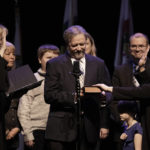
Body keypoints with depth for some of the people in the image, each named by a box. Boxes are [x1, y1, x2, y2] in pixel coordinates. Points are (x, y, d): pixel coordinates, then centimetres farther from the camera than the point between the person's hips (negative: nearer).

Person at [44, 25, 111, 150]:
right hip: (62, 129, -2)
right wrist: (72, 97, -17)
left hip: (89, 129, 2)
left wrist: (104, 125, 5)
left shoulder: (98, 64, 11)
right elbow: (49, 95, -4)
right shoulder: (54, 65, 4)